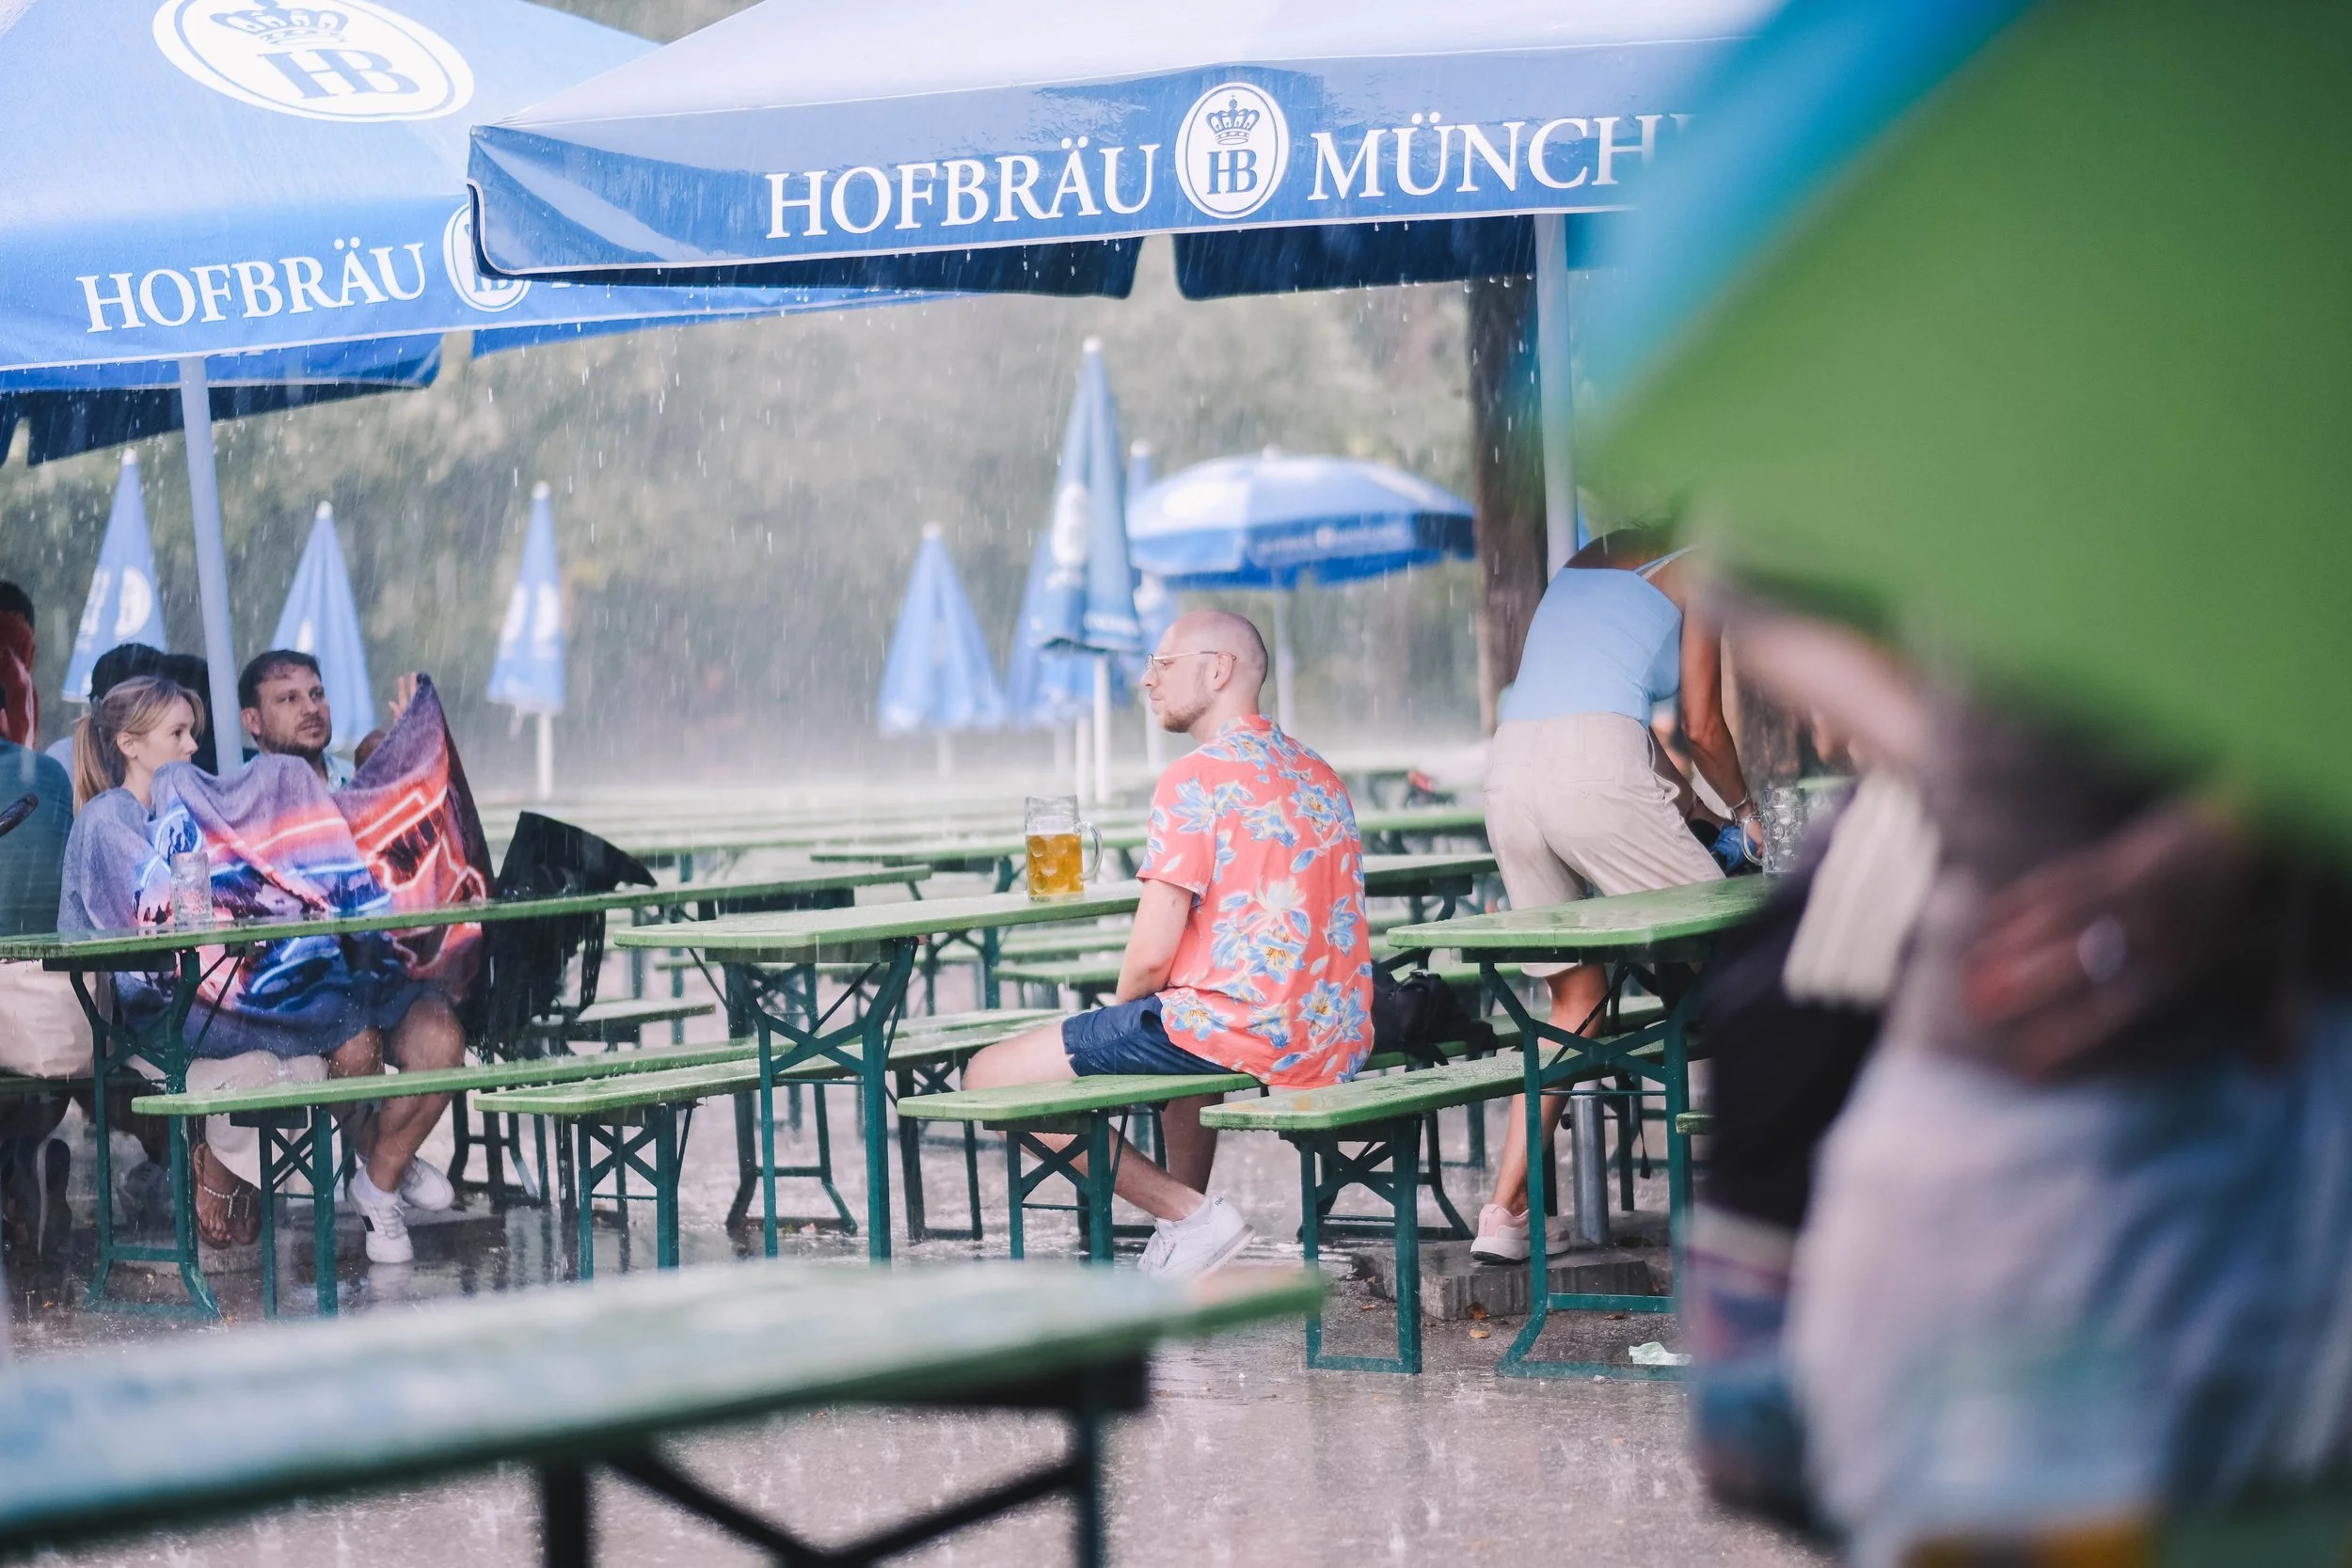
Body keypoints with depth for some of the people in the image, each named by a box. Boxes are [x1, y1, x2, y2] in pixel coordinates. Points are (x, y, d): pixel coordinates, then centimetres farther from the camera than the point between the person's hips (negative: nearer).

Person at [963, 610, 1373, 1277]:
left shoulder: (1197, 778, -10)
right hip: (1337, 1043, 9)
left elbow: (1151, 955, -14)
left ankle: (1188, 1214, -7)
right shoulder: (1317, 774, 15)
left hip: (1243, 1034, -9)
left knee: (988, 1077, -1)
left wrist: (1120, 1013, 8)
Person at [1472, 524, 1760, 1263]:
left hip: (1509, 776, 7)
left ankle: (1505, 1214, 7)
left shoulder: (1583, 564, 30)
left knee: (1577, 998, 16)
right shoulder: (1696, 570, 11)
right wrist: (1743, 809, 26)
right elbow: (1701, 726, 9)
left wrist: (1679, 796, 43)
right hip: (1596, 767, -7)